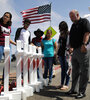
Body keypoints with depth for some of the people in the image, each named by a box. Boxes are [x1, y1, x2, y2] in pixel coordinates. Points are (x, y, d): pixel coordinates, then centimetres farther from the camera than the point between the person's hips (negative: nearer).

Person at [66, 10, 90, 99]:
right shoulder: (73, 25, 22)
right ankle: (74, 89, 23)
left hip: (82, 49, -8)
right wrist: (71, 47, 12)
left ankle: (82, 92, 4)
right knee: (75, 71, 13)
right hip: (75, 50, 8)